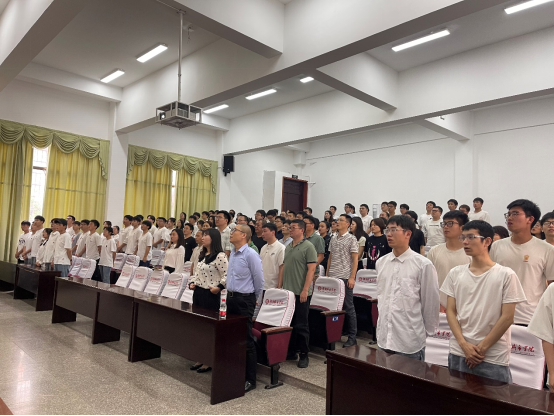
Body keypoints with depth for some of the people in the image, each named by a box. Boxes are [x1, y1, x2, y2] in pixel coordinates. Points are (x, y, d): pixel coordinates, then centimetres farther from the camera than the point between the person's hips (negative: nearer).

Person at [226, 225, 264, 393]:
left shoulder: (250, 255, -16)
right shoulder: (232, 253, 10)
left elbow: (259, 280, -11)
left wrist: (254, 299, 1)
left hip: (244, 300, -8)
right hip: (231, 298, 8)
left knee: (246, 340, 0)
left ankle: (250, 379, 11)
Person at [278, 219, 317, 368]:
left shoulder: (308, 247, -10)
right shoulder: (288, 247, 12)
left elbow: (311, 269, -14)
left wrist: (305, 290, -19)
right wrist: (280, 286, 12)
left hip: (301, 293, -7)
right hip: (287, 291, 7)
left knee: (301, 325, 1)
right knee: (288, 323, 13)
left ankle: (304, 355, 14)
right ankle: (291, 352, 25)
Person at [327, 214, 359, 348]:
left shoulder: (351, 239, -3)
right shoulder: (333, 239, 14)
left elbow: (355, 259, -7)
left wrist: (352, 277, -14)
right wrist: (327, 275, 14)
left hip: (345, 277, -6)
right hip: (332, 277, 6)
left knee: (349, 307, 0)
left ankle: (352, 337, 8)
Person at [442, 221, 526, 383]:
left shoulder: (506, 275, -6)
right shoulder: (455, 273, 3)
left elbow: (507, 317, -7)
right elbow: (451, 311, 4)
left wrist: (482, 348, -8)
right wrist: (464, 344, -7)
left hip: (493, 358, -3)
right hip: (458, 354, 3)